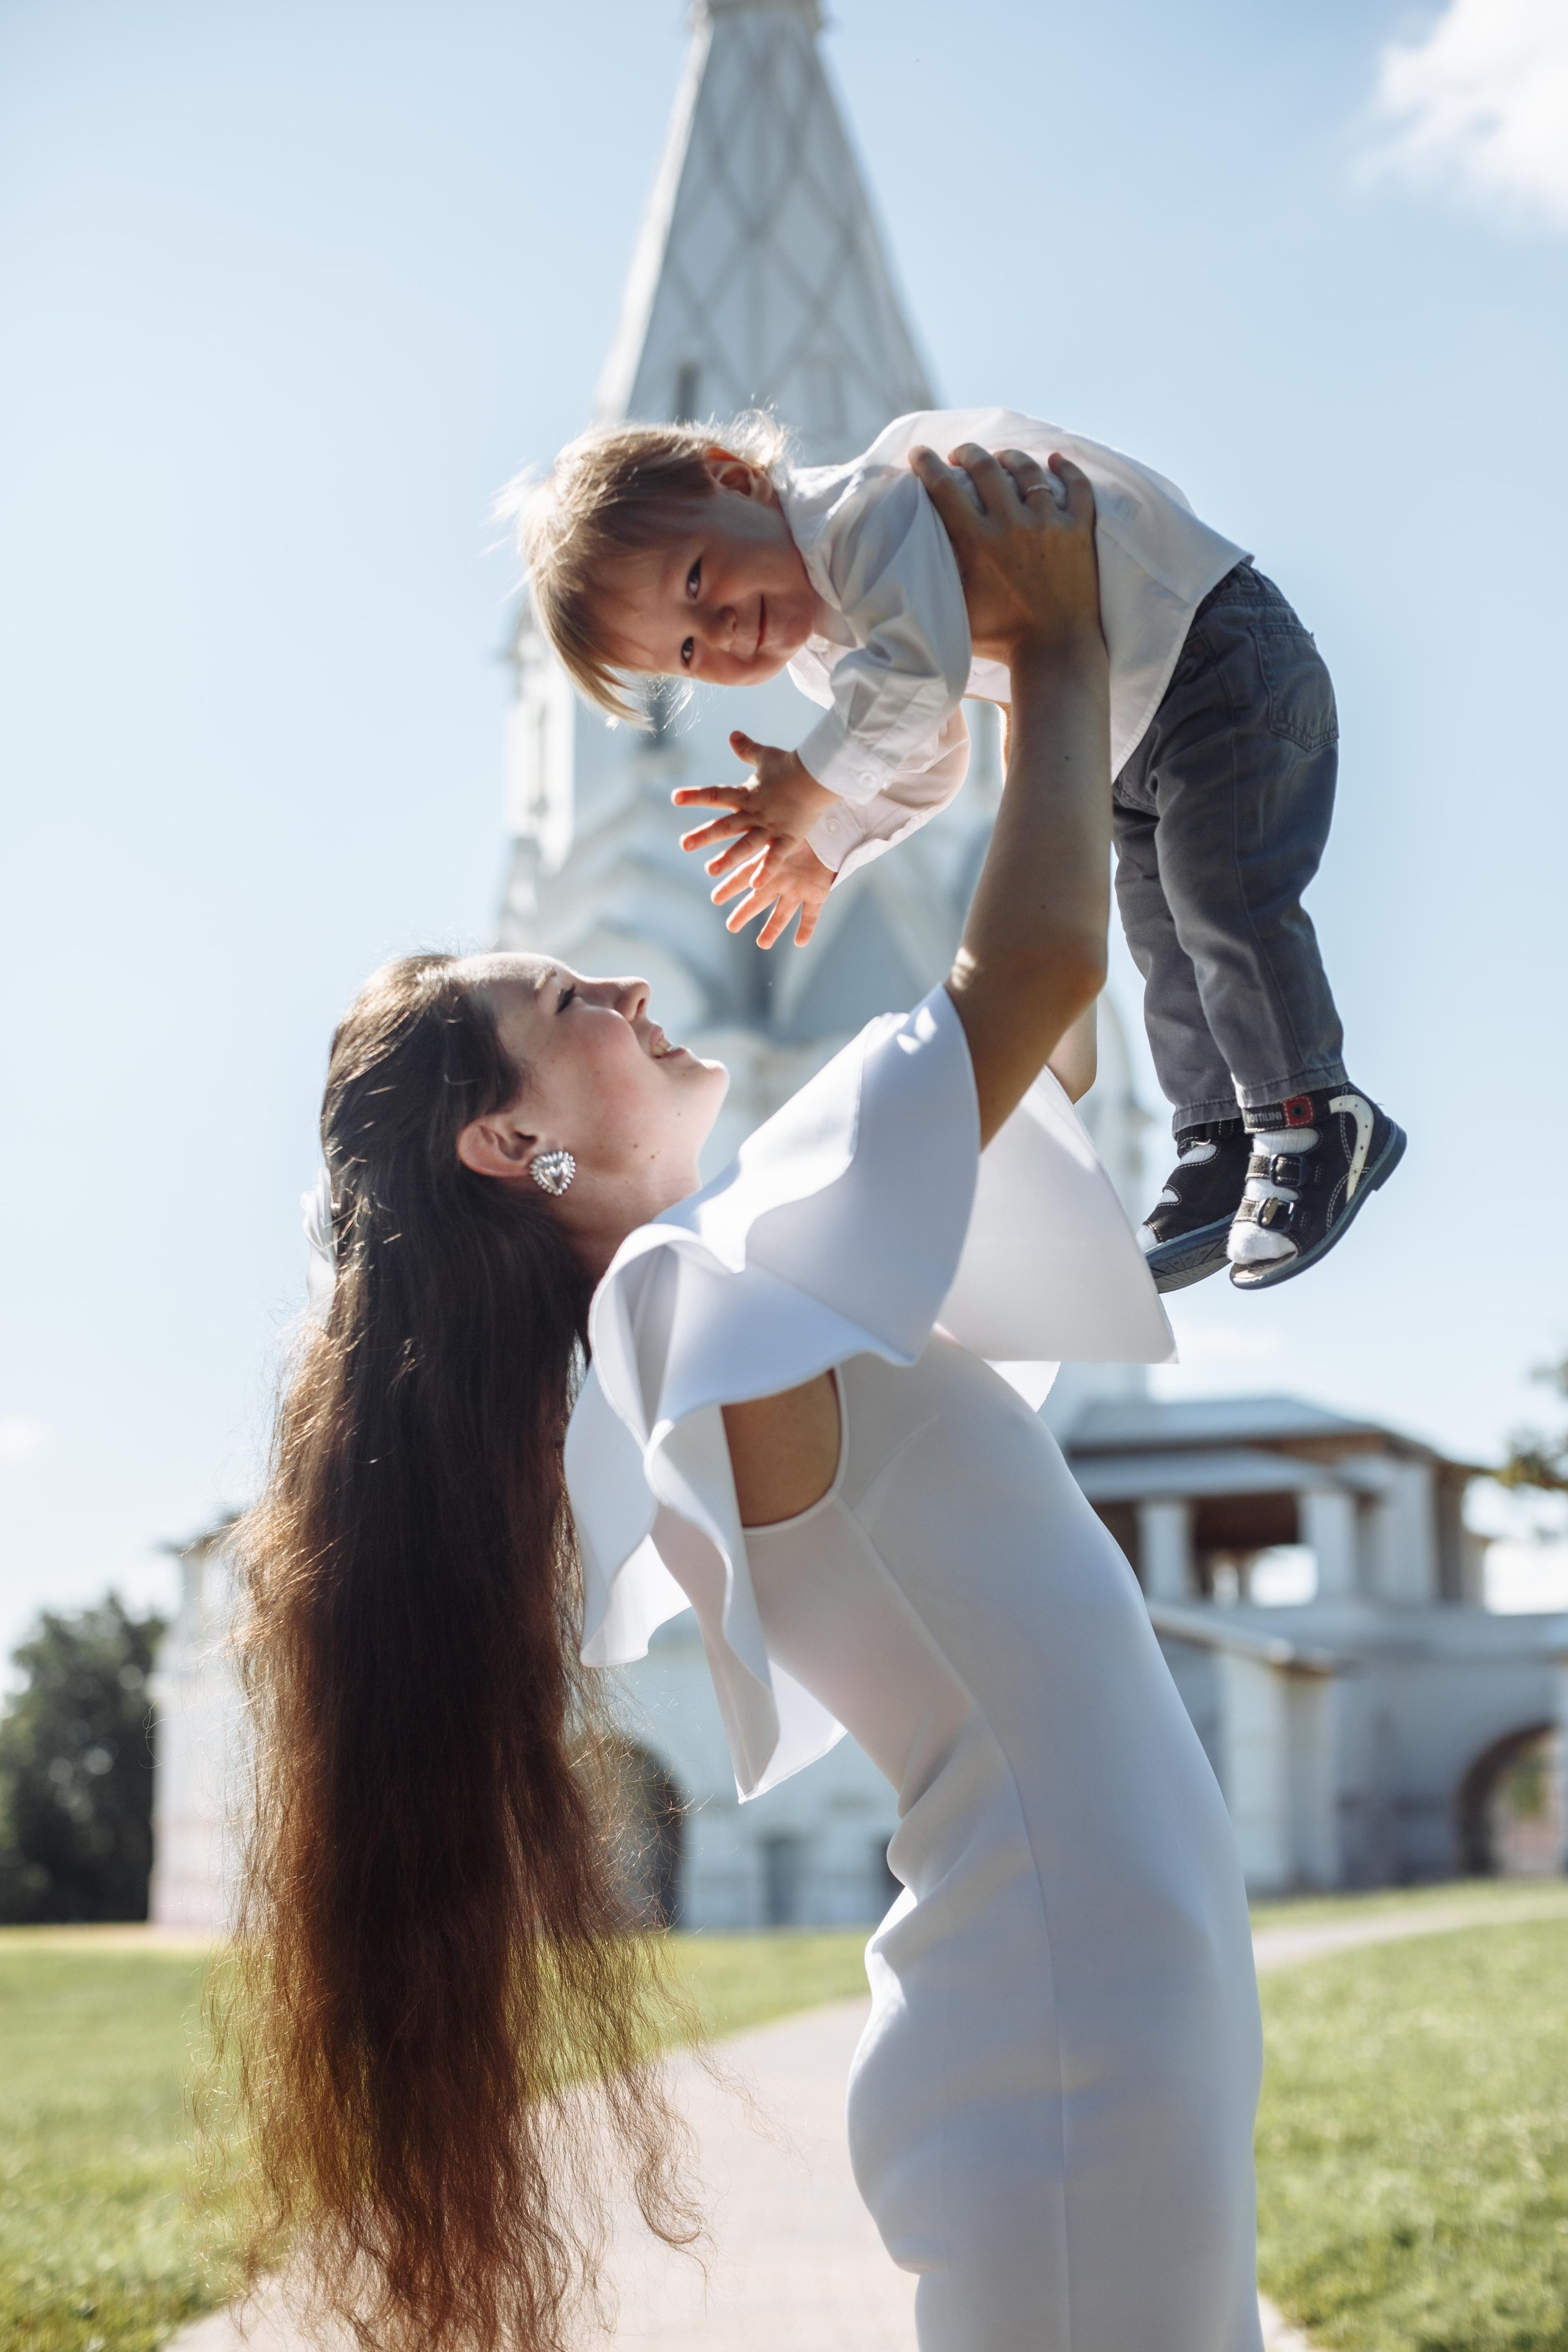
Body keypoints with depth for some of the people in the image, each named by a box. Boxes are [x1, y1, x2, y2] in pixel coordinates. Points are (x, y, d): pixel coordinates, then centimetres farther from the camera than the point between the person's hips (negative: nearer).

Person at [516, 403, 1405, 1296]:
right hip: (1131, 731, 10)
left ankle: (1312, 1118, -1)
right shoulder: (816, 645, 4)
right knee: (1162, 930, 11)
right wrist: (821, 848, 5)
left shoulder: (871, 511, -29)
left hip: (1218, 660, -10)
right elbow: (925, 765, 18)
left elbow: (918, 674, -44)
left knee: (1223, 904, -14)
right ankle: (1222, 1141, 20)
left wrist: (808, 787, -30)